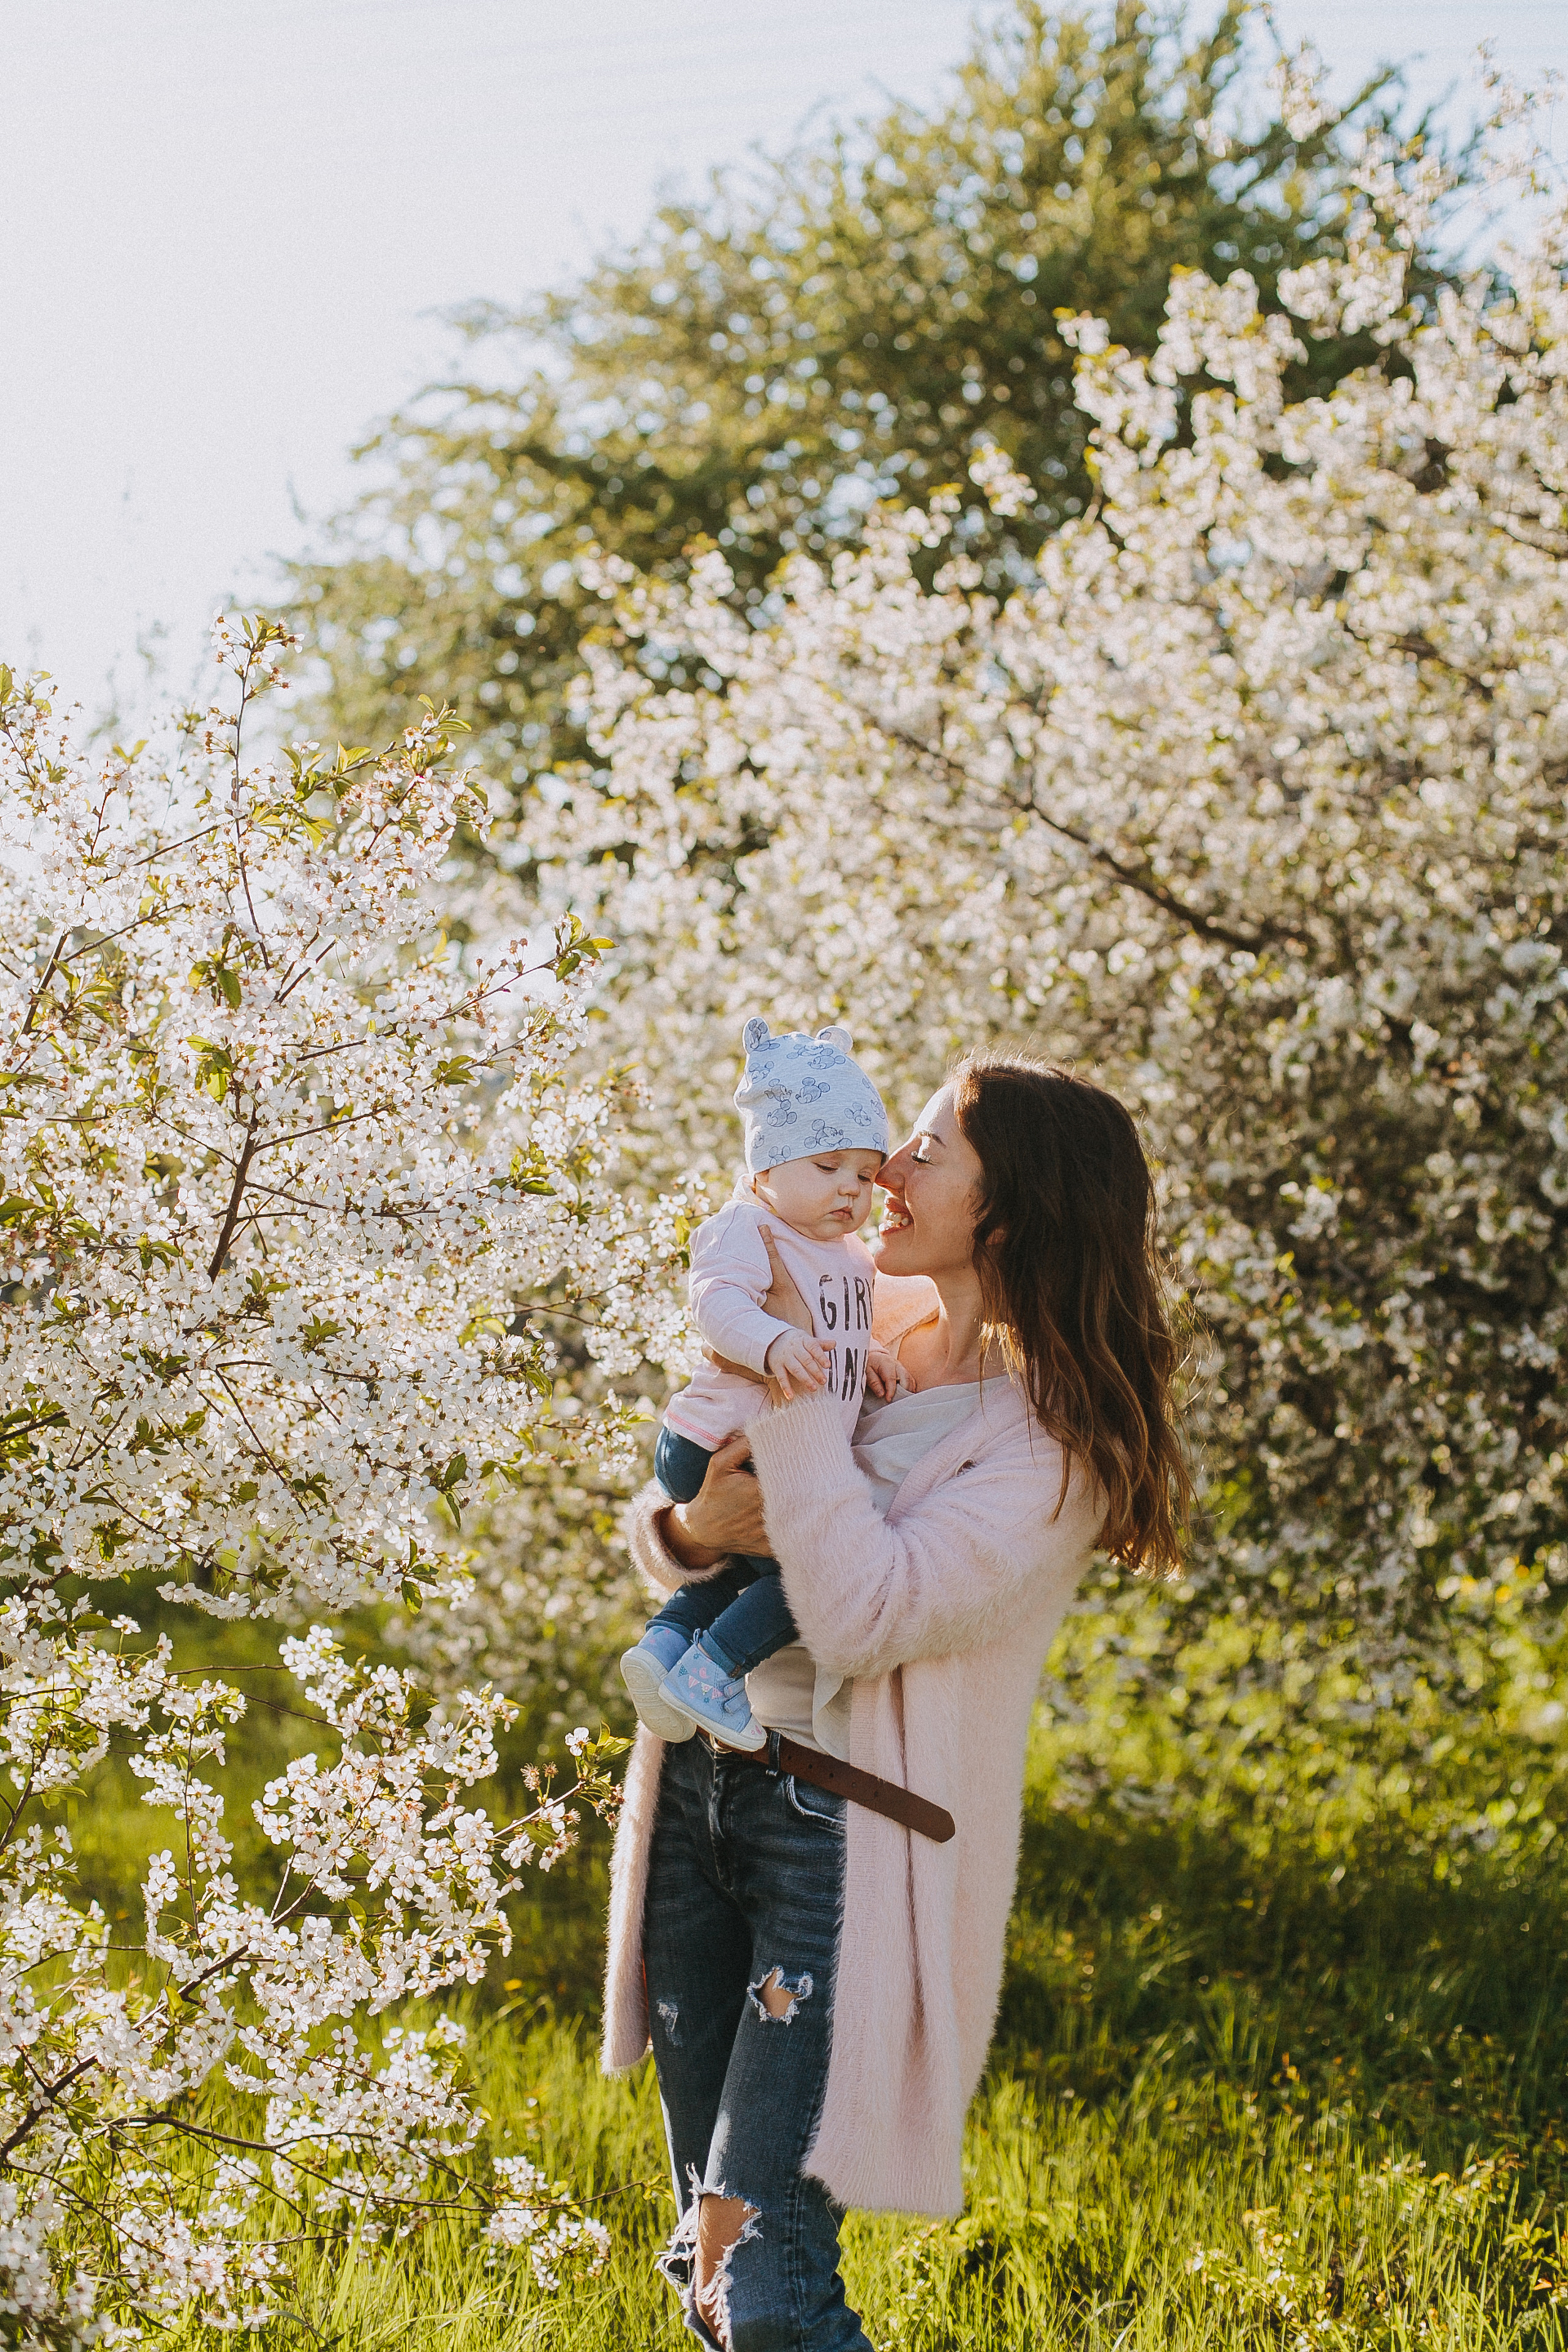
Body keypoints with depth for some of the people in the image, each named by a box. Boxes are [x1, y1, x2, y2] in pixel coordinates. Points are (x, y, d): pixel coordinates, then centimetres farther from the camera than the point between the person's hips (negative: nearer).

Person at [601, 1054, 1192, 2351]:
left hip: (841, 1834, -7)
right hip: (701, 1782, 7)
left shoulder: (1054, 1441, -12)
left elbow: (864, 1619, -24)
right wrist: (692, 1528, -11)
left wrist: (795, 1390, -19)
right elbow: (662, 1518, 13)